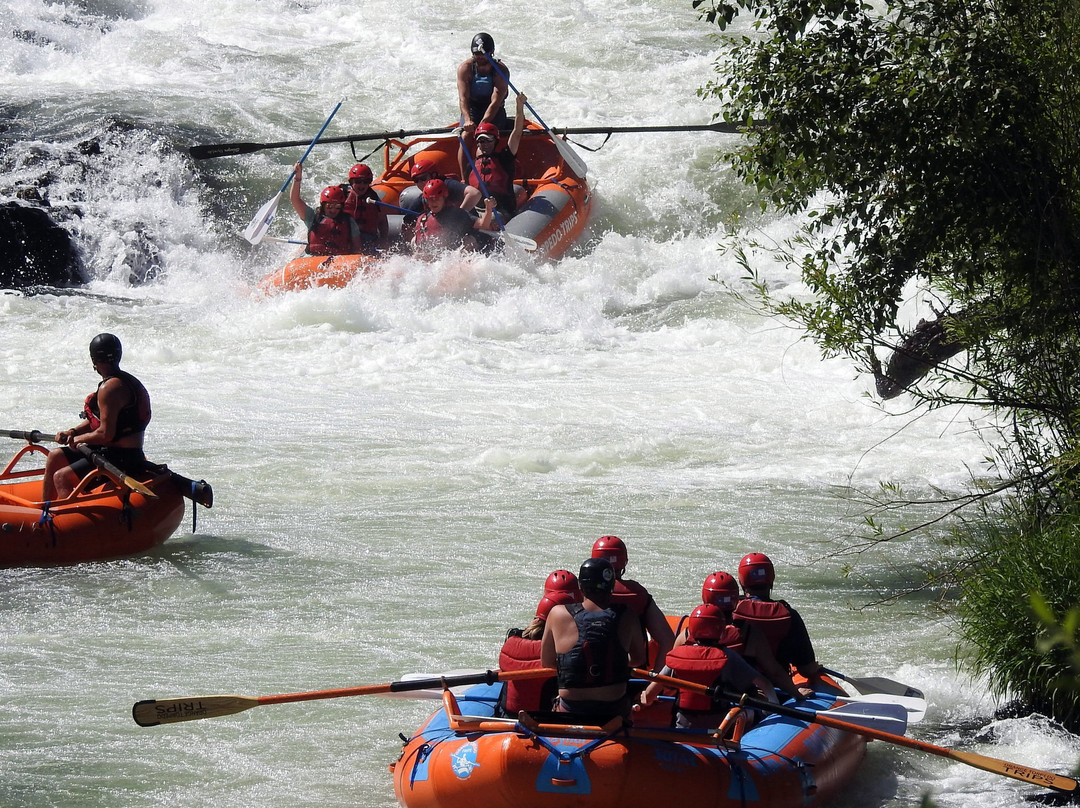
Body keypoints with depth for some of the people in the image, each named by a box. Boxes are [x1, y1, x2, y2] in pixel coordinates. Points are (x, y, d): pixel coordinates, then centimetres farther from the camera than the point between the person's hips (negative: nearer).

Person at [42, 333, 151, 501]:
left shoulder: (109, 389, -20)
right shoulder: (126, 381, 13)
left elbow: (105, 434, -23)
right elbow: (96, 420, 20)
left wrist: (78, 439, -7)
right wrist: (73, 432, 7)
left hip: (121, 460, -11)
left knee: (61, 477, -15)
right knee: (55, 457, 19)